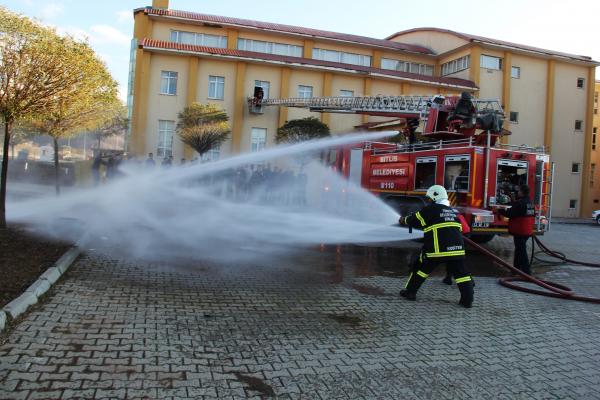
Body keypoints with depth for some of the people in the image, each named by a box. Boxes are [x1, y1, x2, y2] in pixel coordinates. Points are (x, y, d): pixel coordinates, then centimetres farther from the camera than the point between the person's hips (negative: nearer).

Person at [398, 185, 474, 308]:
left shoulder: (430, 209, -2)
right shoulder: (453, 211, 18)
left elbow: (415, 221, 6)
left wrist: (404, 220, 26)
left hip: (437, 249, -4)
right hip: (457, 248, 4)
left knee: (421, 268, 13)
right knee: (460, 273, 10)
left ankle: (410, 292, 20)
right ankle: (467, 299, 6)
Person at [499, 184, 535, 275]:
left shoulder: (520, 203, -19)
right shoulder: (530, 203, 11)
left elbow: (510, 213, -19)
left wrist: (500, 211, -4)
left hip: (520, 232, -10)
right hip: (527, 231, 10)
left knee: (521, 251, -4)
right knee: (519, 250, 19)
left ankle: (526, 271, -3)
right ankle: (517, 268, 30)